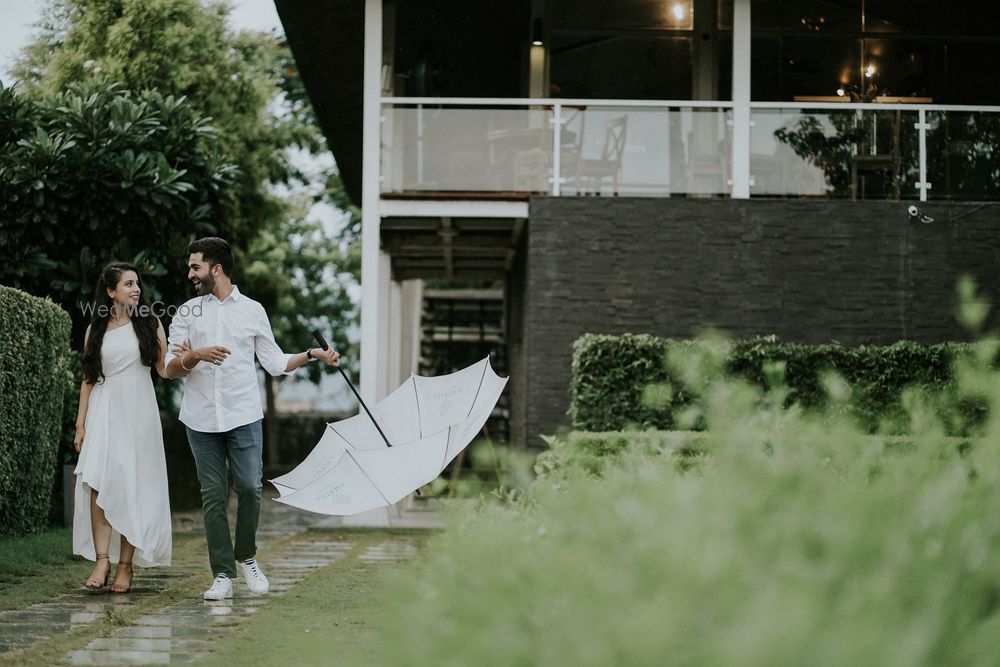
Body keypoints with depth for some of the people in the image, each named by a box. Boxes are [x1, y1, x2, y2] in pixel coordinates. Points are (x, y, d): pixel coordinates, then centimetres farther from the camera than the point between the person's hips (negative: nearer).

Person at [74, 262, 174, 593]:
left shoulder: (149, 324, 6)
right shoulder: (96, 329, 9)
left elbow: (165, 369, 2)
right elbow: (88, 379, 11)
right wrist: (80, 425, 6)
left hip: (138, 413, 0)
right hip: (104, 412, 1)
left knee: (132, 487, -2)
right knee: (98, 484, -14)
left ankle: (125, 565, 1)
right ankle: (102, 560, -14)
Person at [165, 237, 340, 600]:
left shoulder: (252, 310, 9)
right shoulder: (186, 313, 11)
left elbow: (275, 362, 10)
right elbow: (171, 369, 4)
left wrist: (312, 354, -2)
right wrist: (195, 356, -16)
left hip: (243, 415, -1)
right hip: (201, 419, 1)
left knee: (249, 488, -7)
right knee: (213, 496, 0)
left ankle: (246, 557, 16)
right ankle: (222, 574, 4)